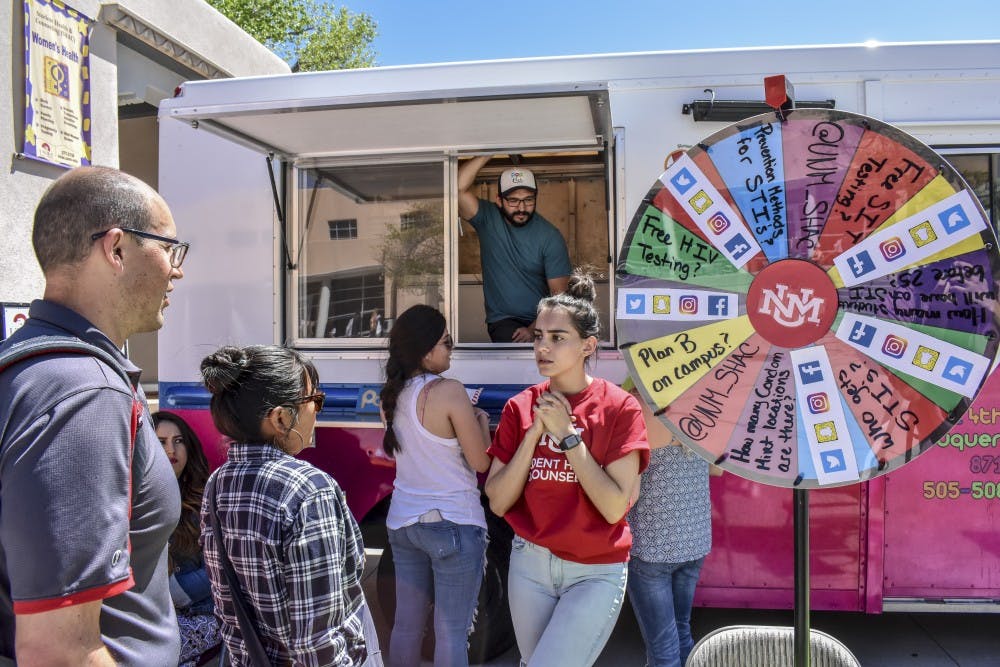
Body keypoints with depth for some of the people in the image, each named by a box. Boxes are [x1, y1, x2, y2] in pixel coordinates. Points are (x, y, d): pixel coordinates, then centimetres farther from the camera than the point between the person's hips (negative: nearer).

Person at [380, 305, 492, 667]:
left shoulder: (392, 394, 5)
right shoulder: (449, 391, -18)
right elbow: (481, 462, -12)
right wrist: (482, 421, 4)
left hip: (402, 522, 7)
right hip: (453, 524, -7)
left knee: (406, 625, 17)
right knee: (451, 633, 4)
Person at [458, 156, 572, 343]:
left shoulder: (550, 236, -4)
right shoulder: (488, 219, 0)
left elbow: (558, 293, -6)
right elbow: (459, 188, -18)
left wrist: (533, 330, -17)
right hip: (503, 320, -1)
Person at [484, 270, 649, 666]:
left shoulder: (618, 407, -12)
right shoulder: (520, 407, -2)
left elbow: (615, 507, -18)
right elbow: (497, 502, -5)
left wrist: (567, 433, -20)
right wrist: (535, 432, -15)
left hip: (595, 573, -4)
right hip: (530, 564, 4)